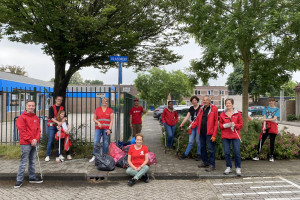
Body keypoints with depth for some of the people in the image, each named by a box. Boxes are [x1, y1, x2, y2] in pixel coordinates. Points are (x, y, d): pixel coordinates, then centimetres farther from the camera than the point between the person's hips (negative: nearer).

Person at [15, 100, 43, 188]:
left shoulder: (36, 118, 12)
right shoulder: (22, 118, -6)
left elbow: (38, 129, 11)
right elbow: (22, 131, -11)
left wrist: (36, 139, -5)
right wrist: (31, 140, -13)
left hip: (34, 143, 6)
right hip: (25, 143, -6)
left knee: (33, 161, 14)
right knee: (23, 162, -3)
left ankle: (32, 177, 23)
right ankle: (19, 180, 5)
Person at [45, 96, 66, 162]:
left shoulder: (62, 108, 12)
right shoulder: (51, 108, 4)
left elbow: (64, 117, 1)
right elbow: (51, 117, -7)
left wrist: (62, 122, -19)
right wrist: (57, 122, -21)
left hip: (59, 126, 3)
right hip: (52, 126, -3)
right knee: (50, 141, -5)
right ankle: (47, 156, -1)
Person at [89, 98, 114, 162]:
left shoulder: (110, 110, 7)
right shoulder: (97, 109, 10)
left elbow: (111, 120, 2)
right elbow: (94, 119, 12)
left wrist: (109, 129, -7)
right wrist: (98, 122, -8)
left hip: (106, 129, -1)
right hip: (98, 128, 1)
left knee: (105, 143, 0)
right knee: (96, 142, -7)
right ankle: (94, 156, 2)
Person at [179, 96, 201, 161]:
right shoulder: (191, 108, 12)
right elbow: (187, 117, 8)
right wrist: (182, 123, -2)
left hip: (198, 126, -4)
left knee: (198, 141, 3)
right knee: (190, 141, 6)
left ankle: (199, 155, 17)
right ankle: (185, 154, 11)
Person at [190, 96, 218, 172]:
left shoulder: (214, 109, -6)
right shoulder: (201, 109, 13)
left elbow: (216, 122, -10)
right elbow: (197, 120, 13)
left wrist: (214, 135, -15)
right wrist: (191, 126, -3)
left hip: (209, 132, -7)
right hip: (202, 132, 7)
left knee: (211, 149, -2)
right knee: (202, 148, 15)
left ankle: (212, 165, 7)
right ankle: (205, 162, 29)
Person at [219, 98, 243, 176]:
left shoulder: (237, 113, 5)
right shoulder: (222, 114, 8)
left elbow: (241, 125, 5)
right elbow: (220, 125, 10)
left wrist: (235, 125, -14)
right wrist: (224, 125, -11)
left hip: (235, 135, -1)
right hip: (225, 136, 2)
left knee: (237, 152, -4)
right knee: (226, 152, 3)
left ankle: (238, 168, 11)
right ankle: (229, 167, 18)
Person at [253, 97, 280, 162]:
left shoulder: (277, 109, 4)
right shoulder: (266, 108, 9)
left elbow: (274, 119, -8)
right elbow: (264, 118, -1)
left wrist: (265, 119, -8)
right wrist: (264, 127, -12)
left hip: (273, 127, -1)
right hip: (266, 126, 1)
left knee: (272, 142, 6)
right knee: (261, 141, -3)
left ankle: (271, 156, 17)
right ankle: (257, 155, 2)